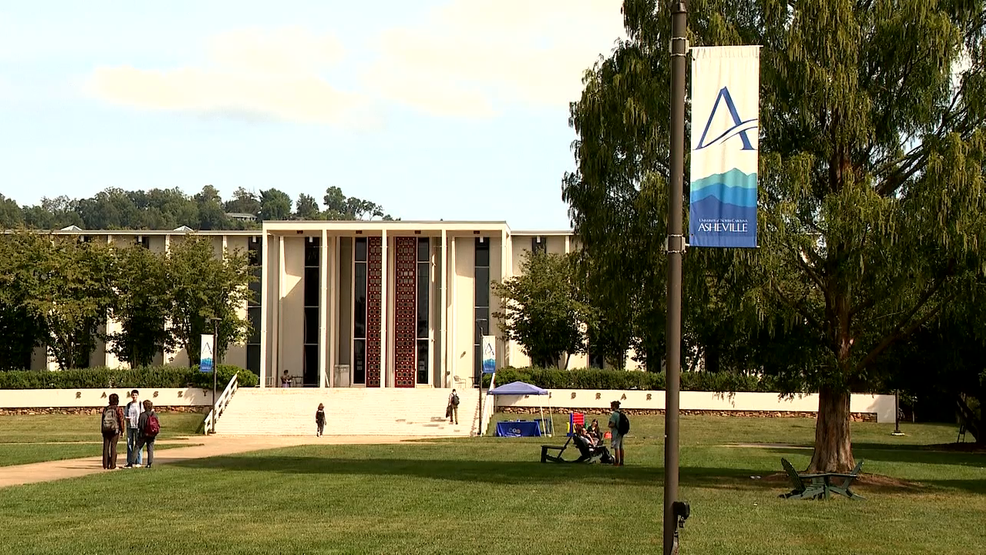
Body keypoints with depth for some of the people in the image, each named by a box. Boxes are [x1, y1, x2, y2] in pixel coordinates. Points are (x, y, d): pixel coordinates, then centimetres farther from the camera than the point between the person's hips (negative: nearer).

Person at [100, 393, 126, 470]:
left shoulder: (105, 409, 7)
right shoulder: (118, 409, -5)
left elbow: (102, 420, 10)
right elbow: (121, 420, -7)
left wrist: (102, 431, 16)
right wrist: (122, 431, 1)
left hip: (106, 430, 4)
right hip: (115, 430, -4)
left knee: (106, 447, 4)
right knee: (113, 447, -2)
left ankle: (105, 465, 4)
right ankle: (112, 465, -4)